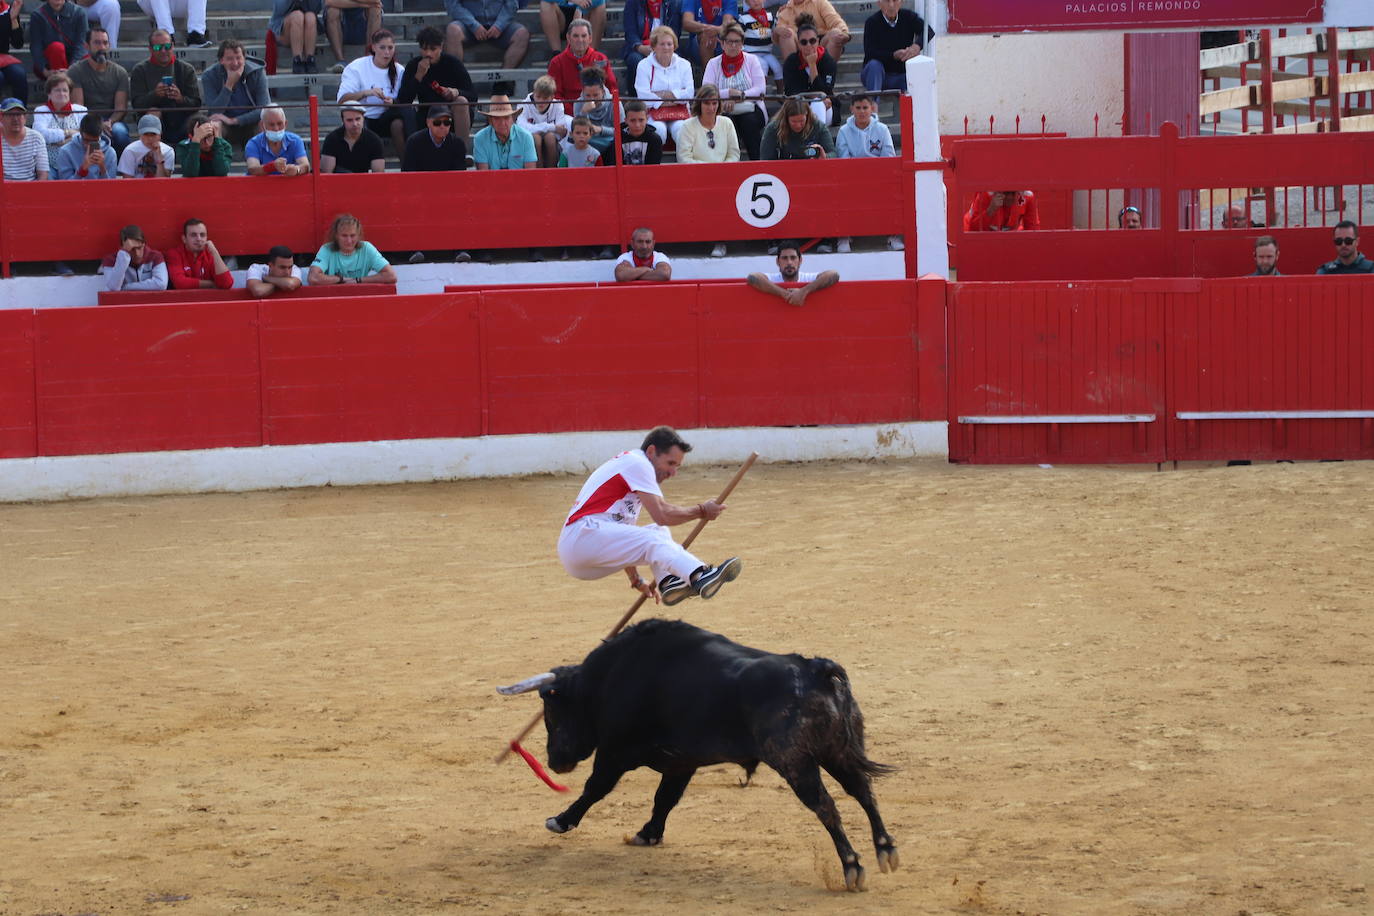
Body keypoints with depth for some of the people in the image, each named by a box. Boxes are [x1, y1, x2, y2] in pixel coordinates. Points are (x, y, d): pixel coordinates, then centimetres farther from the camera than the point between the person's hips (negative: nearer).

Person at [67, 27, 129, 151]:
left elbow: (121, 107, 3)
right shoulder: (75, 71, 3)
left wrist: (109, 122, -20)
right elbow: (77, 106, -6)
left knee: (119, 131, -33)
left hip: (112, 121, 2)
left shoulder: (120, 72, 10)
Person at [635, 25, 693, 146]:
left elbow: (689, 93, 2)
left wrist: (664, 95, -7)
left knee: (681, 128, -32)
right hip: (653, 113, -2)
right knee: (659, 129, -34)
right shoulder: (644, 65, 7)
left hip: (679, 113, 2)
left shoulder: (684, 65, 15)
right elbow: (643, 95, -6)